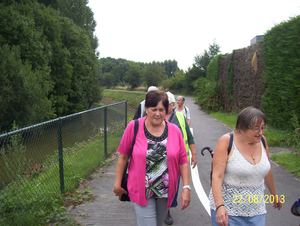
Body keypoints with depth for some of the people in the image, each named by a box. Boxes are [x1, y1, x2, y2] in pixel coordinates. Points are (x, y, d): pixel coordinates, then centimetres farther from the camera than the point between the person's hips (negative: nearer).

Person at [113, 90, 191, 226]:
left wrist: (186, 188, -5)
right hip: (141, 191, -3)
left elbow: (183, 161, -1)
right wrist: (117, 183, 0)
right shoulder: (134, 127, -10)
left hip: (166, 192, 3)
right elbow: (123, 156, -3)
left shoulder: (174, 130, -4)